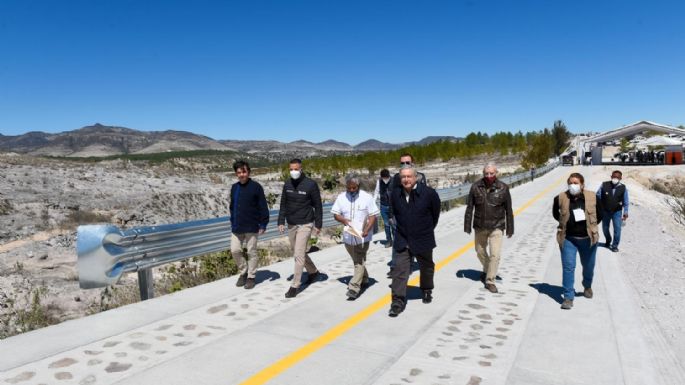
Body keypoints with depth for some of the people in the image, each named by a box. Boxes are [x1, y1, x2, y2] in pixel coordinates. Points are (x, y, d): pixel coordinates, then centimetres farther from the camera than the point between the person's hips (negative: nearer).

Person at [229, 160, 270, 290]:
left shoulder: (256, 187, -9)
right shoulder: (234, 187, 7)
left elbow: (263, 207, -9)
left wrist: (263, 224, -11)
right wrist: (233, 222, 14)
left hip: (251, 227, -5)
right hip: (237, 227, 5)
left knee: (251, 252, 5)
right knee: (235, 250, 3)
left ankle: (251, 277, 19)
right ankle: (243, 272, 24)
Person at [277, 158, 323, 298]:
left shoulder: (311, 184, -11)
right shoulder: (287, 184, 3)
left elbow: (317, 205, -6)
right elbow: (283, 204, 8)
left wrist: (318, 224, -6)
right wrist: (281, 222, 2)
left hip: (305, 225, -6)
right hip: (291, 225, 6)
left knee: (299, 255, -9)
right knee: (297, 253, 17)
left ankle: (295, 285, -1)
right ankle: (313, 272, 40)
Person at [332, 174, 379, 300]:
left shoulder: (367, 197, -8)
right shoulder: (341, 197, 2)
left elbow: (373, 216, -7)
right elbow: (336, 214, 5)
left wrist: (367, 230, -21)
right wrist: (343, 220, -16)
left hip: (362, 236, -4)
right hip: (348, 235, 4)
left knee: (359, 262, -8)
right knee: (358, 261, 19)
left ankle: (354, 288, -9)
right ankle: (364, 279, 39)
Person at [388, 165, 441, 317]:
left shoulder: (429, 193, -16)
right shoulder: (395, 194, -8)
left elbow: (435, 213, 1)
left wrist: (427, 229, 10)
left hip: (423, 239, -1)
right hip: (402, 240, 1)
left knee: (426, 267, 20)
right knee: (400, 270, -6)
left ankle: (426, 290, 44)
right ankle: (398, 301, -2)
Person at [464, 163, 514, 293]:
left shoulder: (503, 188, -8)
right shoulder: (476, 187, -7)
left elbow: (508, 210, -1)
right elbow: (469, 208, -1)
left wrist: (510, 228, 1)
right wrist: (467, 226, -2)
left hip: (496, 227, -2)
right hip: (480, 227, 2)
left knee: (495, 254, -8)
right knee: (480, 252, 18)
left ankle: (490, 281, 7)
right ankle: (487, 270, 46)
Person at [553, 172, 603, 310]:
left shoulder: (592, 198, -7)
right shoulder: (561, 198, -8)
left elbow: (599, 215, 8)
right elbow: (555, 213, 11)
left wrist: (590, 226, 1)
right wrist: (565, 222, 5)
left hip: (588, 238, 1)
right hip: (568, 238, -1)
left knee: (588, 266, 19)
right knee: (568, 267, -7)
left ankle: (587, 286, 49)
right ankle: (568, 297, 0)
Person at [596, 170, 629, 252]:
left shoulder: (623, 188, -8)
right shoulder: (604, 185, -12)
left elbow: (626, 202, 0)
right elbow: (598, 196, -4)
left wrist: (625, 212, -2)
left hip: (617, 212, -1)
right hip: (605, 211, 1)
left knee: (617, 228, -8)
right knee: (605, 228, 16)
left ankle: (614, 245, 9)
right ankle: (608, 241, 43)